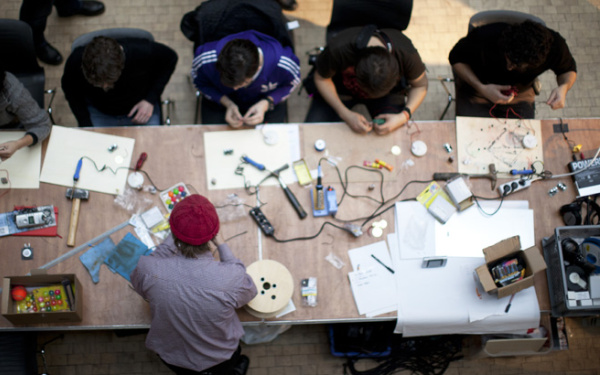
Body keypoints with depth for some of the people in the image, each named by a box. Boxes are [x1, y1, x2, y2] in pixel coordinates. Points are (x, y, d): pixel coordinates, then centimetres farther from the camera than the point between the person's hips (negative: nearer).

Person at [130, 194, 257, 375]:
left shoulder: (147, 270, -34)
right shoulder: (232, 278, -38)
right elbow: (250, 291, -11)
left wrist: (173, 238, -7)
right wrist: (222, 245, -7)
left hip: (171, 357, 2)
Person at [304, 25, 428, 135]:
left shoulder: (406, 53, -35)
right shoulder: (338, 49, -39)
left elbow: (420, 85, -13)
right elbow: (321, 78, -17)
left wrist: (404, 116, -30)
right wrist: (345, 113, -27)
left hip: (388, 92, 1)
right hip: (341, 86, 0)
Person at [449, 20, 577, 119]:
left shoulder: (555, 45, -30)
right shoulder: (484, 37, -37)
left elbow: (569, 70, -6)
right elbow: (456, 58, -17)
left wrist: (564, 87, -32)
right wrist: (481, 88, -32)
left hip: (521, 96, 2)